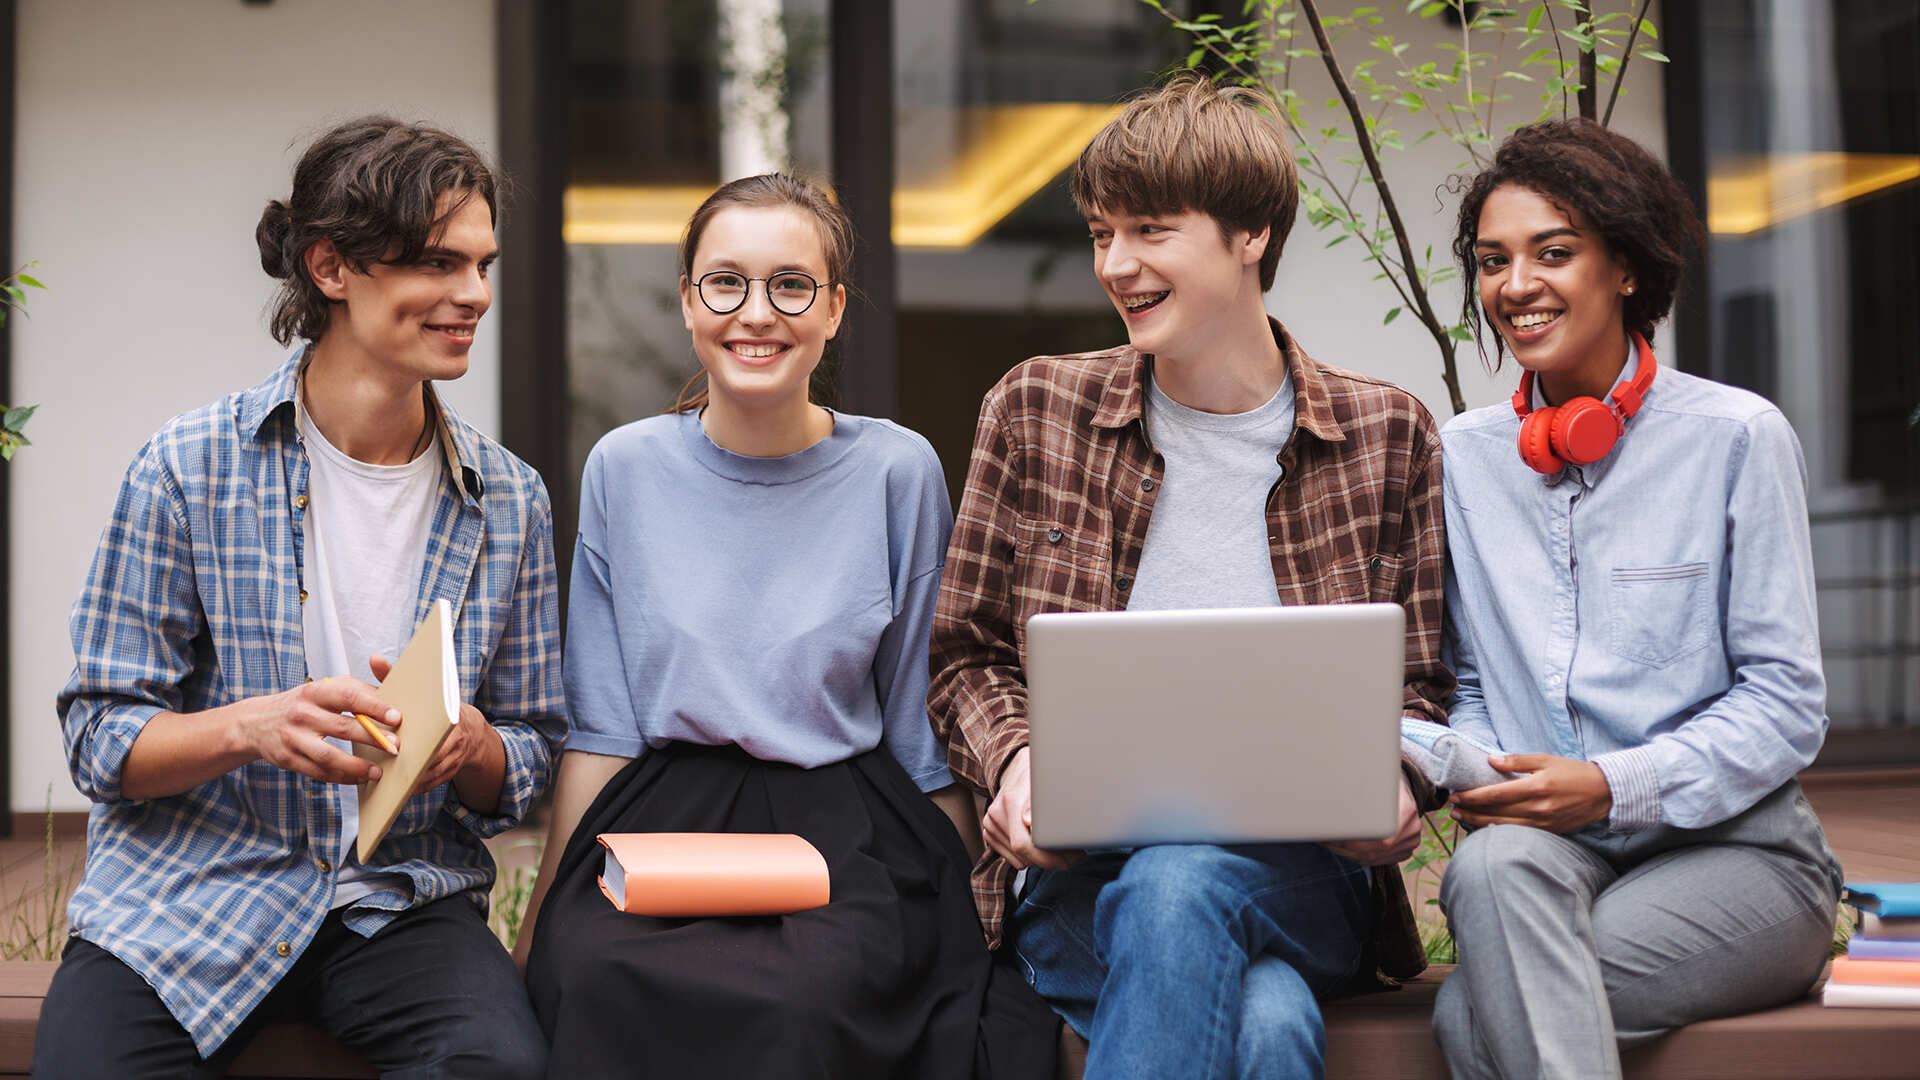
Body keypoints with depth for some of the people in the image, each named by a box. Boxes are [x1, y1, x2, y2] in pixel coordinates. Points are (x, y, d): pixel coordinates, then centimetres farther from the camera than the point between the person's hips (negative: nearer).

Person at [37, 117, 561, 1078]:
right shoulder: (188, 468, -3)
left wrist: (468, 746, -14)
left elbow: (529, 756, 10)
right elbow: (99, 736, -3)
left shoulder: (509, 503, 5)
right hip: (191, 886, -1)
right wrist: (251, 728, -23)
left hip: (403, 897, 2)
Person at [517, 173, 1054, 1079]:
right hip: (661, 813, 1)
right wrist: (549, 905, 2)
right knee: (596, 978, -33)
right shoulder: (624, 469, 6)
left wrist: (965, 920, 3)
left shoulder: (899, 472, 2)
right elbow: (599, 722, 8)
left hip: (843, 830, -1)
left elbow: (923, 730, 7)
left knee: (798, 1000, -35)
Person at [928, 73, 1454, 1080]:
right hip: (1082, 873, -1)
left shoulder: (1385, 434, 8)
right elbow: (967, 654, 13)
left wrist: (1394, 782, -10)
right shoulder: (1034, 411, 9)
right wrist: (1012, 760, -8)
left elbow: (1417, 682, 13)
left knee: (1176, 884, -36)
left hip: (1300, 872, 1)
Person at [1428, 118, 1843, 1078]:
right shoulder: (1464, 457, 11)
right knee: (1494, 859, -35)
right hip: (1546, 851, 3)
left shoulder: (1736, 438, -1)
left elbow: (1786, 703, -3)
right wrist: (1475, 769, -9)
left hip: (1732, 851, -3)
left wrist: (1614, 785, -16)